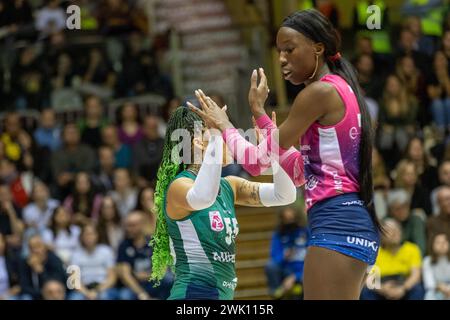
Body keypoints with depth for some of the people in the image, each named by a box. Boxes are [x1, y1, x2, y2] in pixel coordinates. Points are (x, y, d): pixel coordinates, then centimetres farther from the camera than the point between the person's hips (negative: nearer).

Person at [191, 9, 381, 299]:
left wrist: (224, 126, 11)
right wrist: (259, 112, 20)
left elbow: (259, 161, -6)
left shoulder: (320, 91, -9)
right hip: (358, 223, 10)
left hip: (336, 223, -10)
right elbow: (298, 172, 22)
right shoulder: (340, 89, 20)